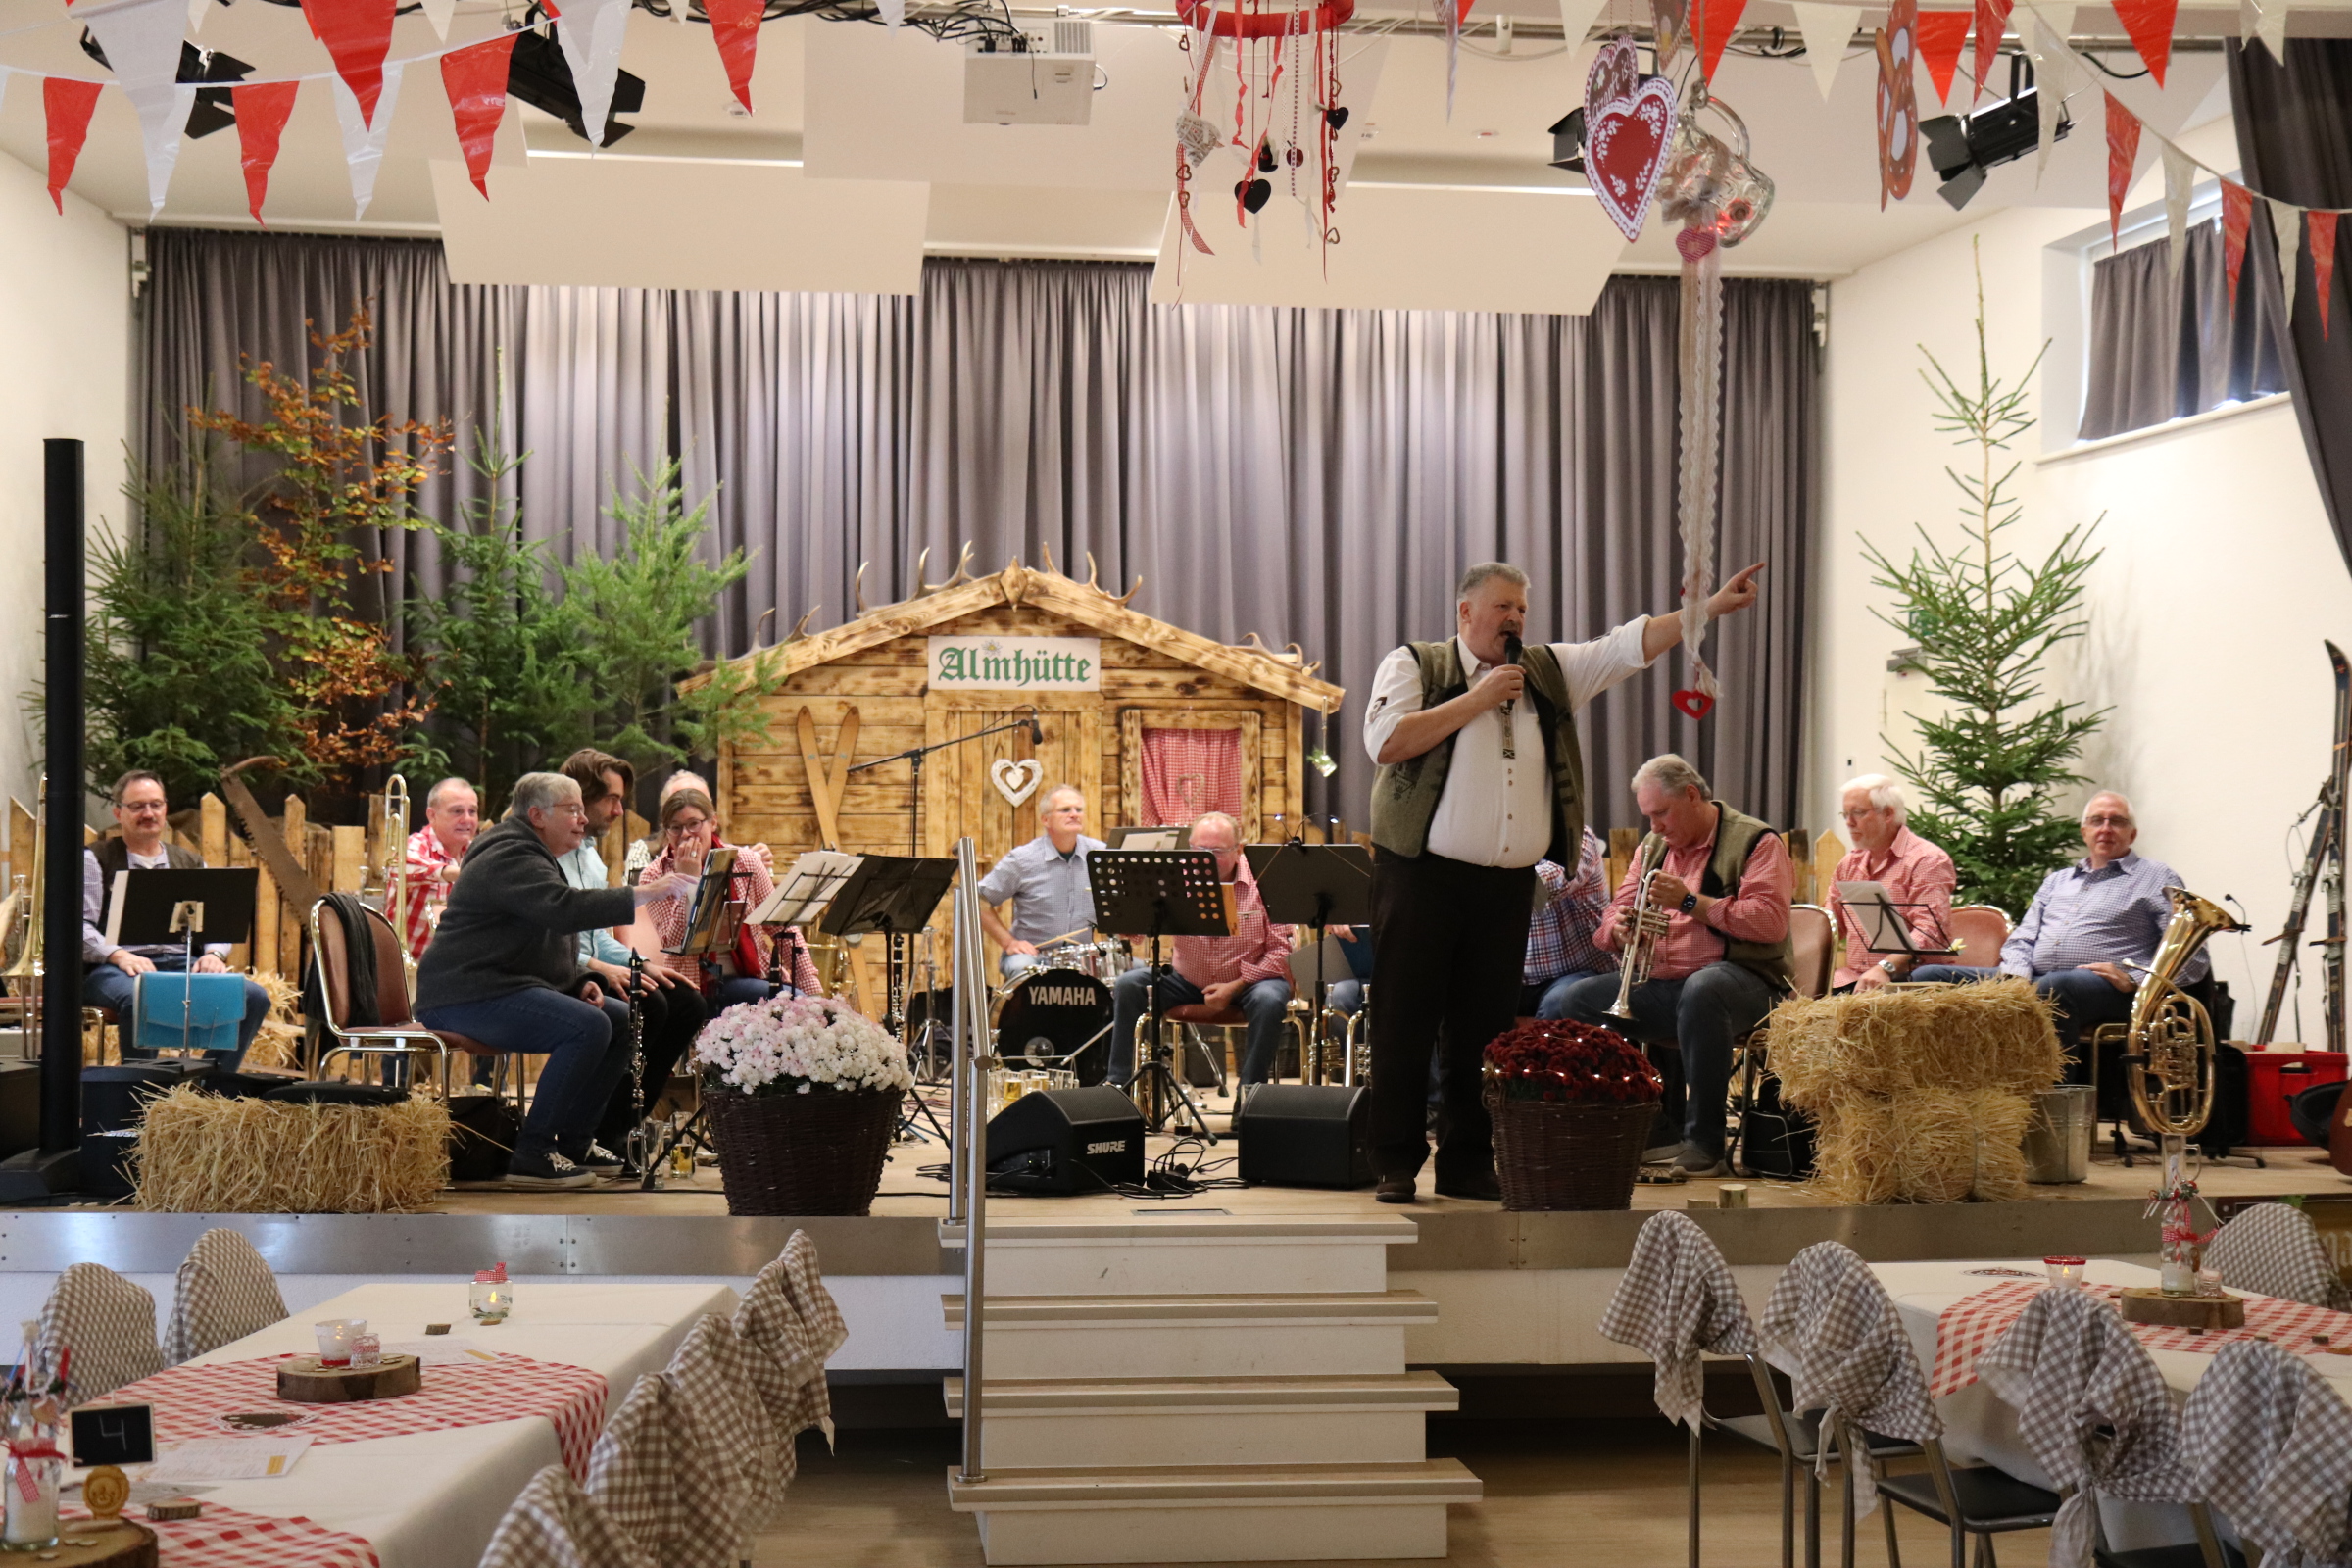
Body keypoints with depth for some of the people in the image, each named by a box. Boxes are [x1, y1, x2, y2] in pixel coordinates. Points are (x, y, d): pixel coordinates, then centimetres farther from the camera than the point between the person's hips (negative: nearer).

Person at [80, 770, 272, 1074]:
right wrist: (119, 956, -20)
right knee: (141, 999, -41)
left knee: (254, 997, -23)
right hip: (115, 968, -4)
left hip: (183, 966, 4)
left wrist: (214, 954, -7)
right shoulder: (95, 859, 11)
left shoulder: (190, 863, 23)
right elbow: (81, 926, -2)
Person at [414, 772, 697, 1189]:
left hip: (509, 987, 11)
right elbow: (566, 909, -32)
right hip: (468, 995, -11)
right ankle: (531, 1155, -22)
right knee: (588, 1027, -28)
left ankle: (575, 1140, 6)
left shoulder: (536, 857, 22)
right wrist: (646, 893, -32)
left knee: (625, 1021, 2)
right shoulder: (510, 857, -14)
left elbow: (555, 939, 27)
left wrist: (581, 982, 7)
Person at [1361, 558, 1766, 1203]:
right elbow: (1385, 741, -14)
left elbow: (1631, 643, 11)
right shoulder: (1414, 665, 1)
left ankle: (1468, 1162, 16)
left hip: (1507, 884, 5)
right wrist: (1476, 699, -11)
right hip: (1422, 876, -4)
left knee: (1485, 1028, 8)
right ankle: (1396, 1163, 6)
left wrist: (1712, 607, 2)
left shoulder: (1549, 670, 15)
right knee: (1407, 1022, -2)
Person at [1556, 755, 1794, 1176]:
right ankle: (1651, 1131, -6)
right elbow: (1613, 921, 17)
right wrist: (1619, 929, -8)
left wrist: (1691, 902, -17)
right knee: (1581, 998, -10)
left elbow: (1771, 921, -16)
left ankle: (1705, 1143, -31)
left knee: (1701, 989, -40)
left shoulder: (1755, 841, -1)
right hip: (1658, 986, 7)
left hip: (1741, 979, -7)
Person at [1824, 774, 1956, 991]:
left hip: (1904, 980, -6)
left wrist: (1885, 968, -27)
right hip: (1850, 980, 6)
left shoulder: (1927, 860, -3)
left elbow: (1930, 932, -15)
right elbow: (1830, 924, 31)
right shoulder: (1849, 863, 22)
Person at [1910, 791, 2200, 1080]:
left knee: (2052, 988, -43)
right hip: (2030, 981, 6)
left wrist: (2133, 979, -12)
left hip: (2104, 989, -5)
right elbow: (2021, 939, 25)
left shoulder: (2158, 878, 13)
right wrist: (2017, 973, 1)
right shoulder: (2056, 880, 31)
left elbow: (2194, 957, 3)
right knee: (1927, 976, -15)